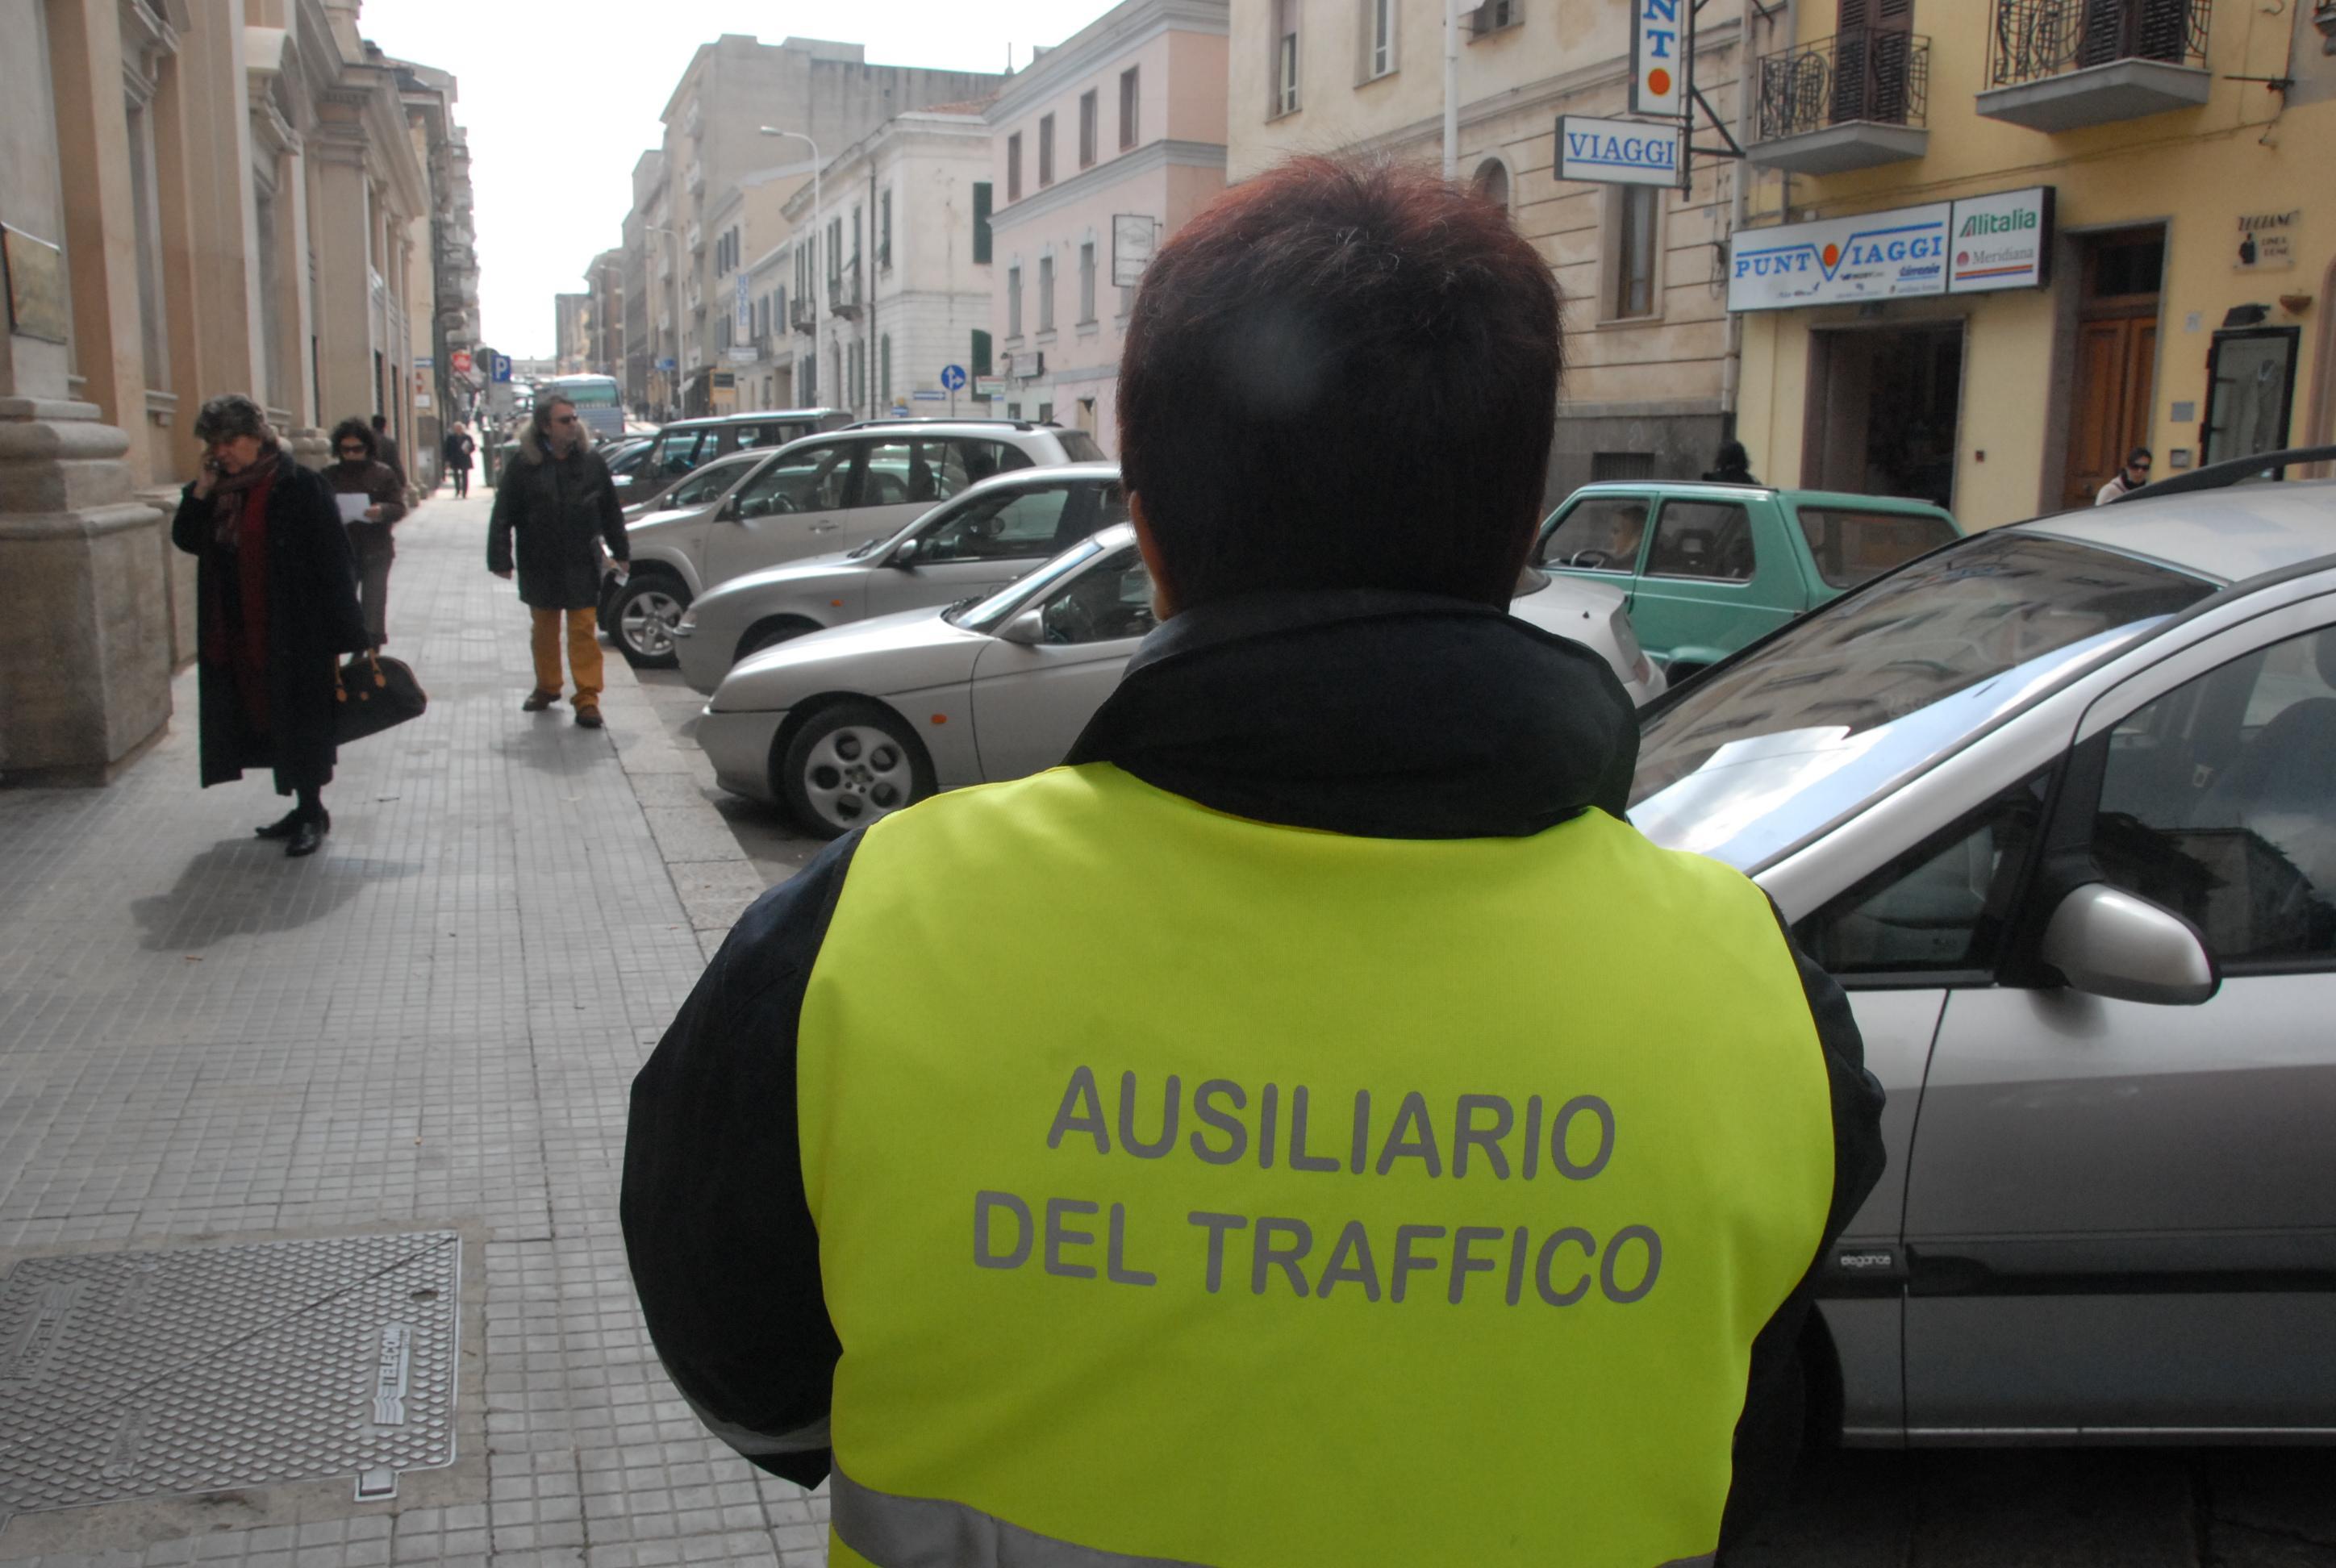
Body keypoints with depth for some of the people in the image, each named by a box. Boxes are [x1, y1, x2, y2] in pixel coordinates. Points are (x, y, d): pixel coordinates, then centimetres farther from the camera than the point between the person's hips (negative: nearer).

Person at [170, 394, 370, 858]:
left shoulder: (300, 486, -12)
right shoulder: (220, 491, 9)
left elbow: (333, 559, -14)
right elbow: (186, 540, 12)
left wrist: (338, 631, -17)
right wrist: (200, 490, -2)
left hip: (294, 633, -7)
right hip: (240, 634, 7)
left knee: (296, 722, 0)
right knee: (267, 720, 12)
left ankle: (312, 810, 13)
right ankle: (304, 808, 23)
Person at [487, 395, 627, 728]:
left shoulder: (591, 461, 0)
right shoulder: (523, 466, -5)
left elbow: (611, 510, 8)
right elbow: (503, 516, -3)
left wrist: (620, 552, 8)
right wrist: (500, 559, -8)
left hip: (582, 563, -1)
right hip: (539, 565, 1)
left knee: (584, 629, -5)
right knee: (544, 629, 15)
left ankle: (587, 697, -2)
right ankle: (547, 687, 32)